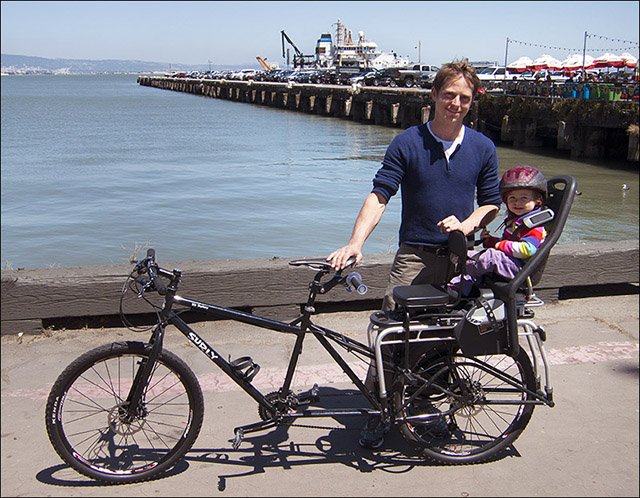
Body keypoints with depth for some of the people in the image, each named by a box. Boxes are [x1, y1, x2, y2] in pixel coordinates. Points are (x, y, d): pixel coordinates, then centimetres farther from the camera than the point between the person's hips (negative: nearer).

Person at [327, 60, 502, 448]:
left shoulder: (483, 148, 6)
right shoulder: (407, 143, -2)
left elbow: (491, 203, 11)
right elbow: (379, 196, -10)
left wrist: (467, 224, -11)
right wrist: (356, 243, -23)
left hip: (460, 258, 3)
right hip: (414, 256, -2)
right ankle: (377, 413, 10)